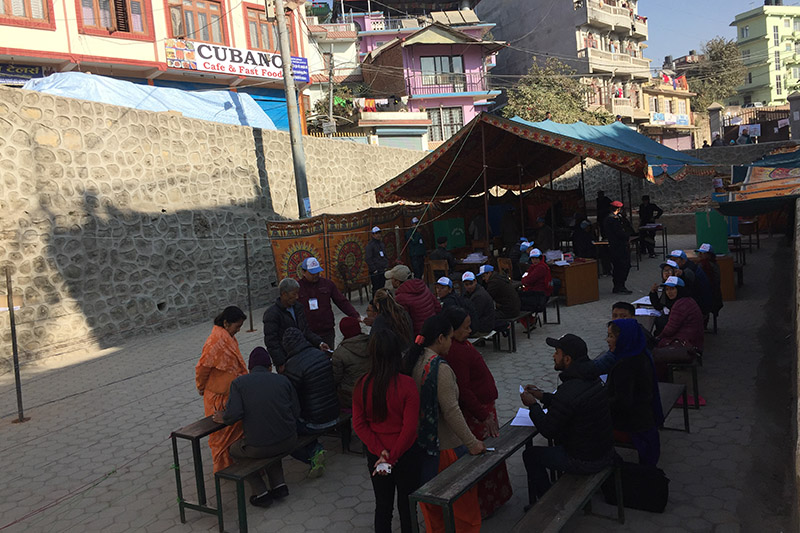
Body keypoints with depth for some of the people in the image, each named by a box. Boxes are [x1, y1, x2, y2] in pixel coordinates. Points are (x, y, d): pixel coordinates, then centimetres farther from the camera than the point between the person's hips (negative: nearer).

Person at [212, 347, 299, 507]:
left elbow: (233, 414, -15)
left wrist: (223, 418, 7)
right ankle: (279, 484, 23)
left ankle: (261, 492, 20)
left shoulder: (239, 382, -2)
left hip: (258, 448, -3)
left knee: (235, 449, 30)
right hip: (288, 443, 3)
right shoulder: (283, 380, 4)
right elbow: (296, 411, 4)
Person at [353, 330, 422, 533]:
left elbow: (359, 424, -7)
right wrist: (392, 457, -15)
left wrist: (379, 451, -10)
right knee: (407, 507, 14)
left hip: (374, 455, 3)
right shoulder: (407, 384, -19)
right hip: (406, 454, -3)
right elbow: (410, 427, -20)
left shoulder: (362, 385, -10)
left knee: (382, 506, 19)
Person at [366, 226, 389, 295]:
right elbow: (367, 258, -14)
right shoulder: (370, 245, -10)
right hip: (375, 272, -7)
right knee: (376, 288, -6)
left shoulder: (381, 243, 15)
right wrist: (374, 269, -16)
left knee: (382, 286, 11)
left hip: (383, 270, 7)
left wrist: (386, 265, 11)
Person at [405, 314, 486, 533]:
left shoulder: (414, 362, 1)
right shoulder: (440, 367, -23)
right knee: (464, 502, 11)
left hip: (421, 441, 8)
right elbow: (451, 411, -25)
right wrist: (472, 443, -18)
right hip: (445, 445, -8)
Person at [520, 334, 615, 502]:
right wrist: (543, 396, 13)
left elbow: (547, 430, -20)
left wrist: (533, 405, -6)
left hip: (586, 461, -8)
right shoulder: (592, 378, -2)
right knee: (557, 441, 33)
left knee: (530, 455, 9)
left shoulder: (569, 391, -30)